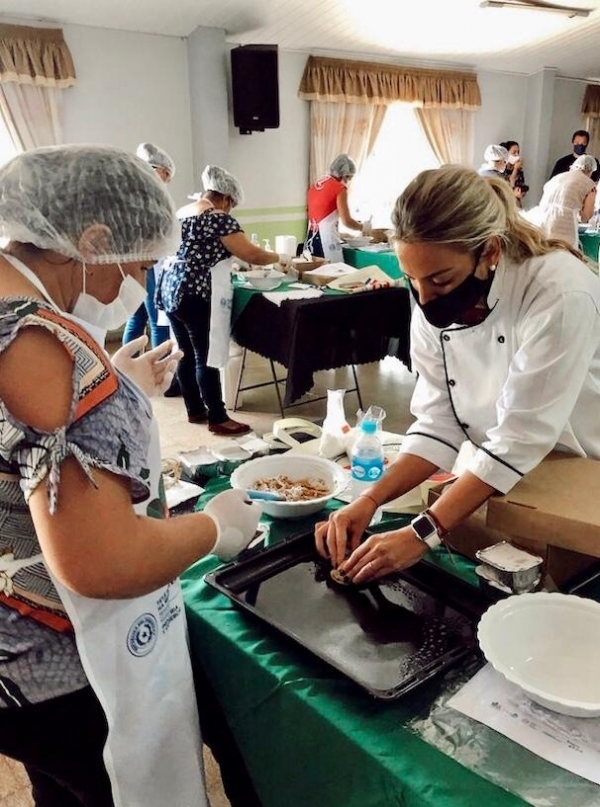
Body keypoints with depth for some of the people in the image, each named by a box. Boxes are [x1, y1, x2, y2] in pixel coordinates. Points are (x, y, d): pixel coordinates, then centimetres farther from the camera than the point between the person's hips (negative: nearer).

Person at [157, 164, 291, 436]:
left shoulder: (182, 212, 18)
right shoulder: (218, 218, -8)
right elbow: (251, 254, -11)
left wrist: (229, 258, 35)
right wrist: (279, 258, 5)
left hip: (170, 289, 9)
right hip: (194, 295, -9)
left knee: (187, 354, 14)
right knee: (206, 357, -3)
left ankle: (195, 410, 24)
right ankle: (218, 419, 4)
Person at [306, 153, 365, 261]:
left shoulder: (315, 185, 16)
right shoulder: (339, 188, -6)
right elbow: (346, 221, -9)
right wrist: (363, 227, 9)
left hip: (311, 238, 8)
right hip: (327, 239, -8)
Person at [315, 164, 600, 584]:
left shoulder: (561, 296, -29)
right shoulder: (435, 299, -12)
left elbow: (518, 440, -30)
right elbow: (439, 422, -12)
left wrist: (422, 534, -34)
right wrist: (369, 501, -24)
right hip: (504, 487, 4)